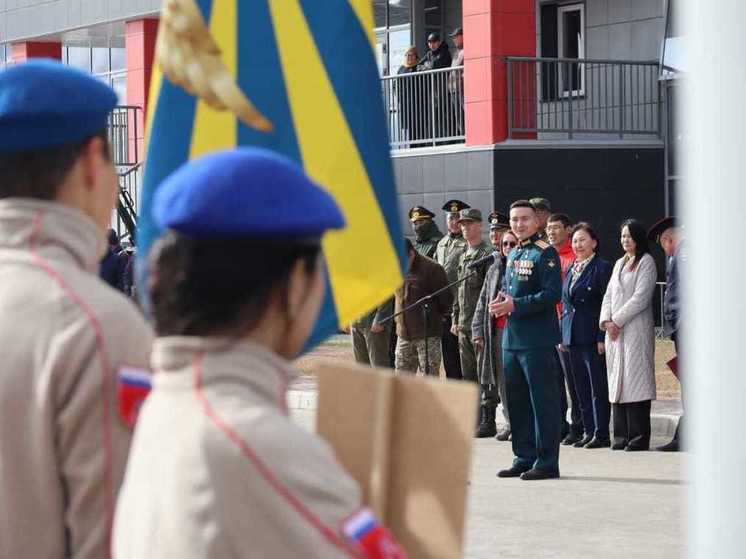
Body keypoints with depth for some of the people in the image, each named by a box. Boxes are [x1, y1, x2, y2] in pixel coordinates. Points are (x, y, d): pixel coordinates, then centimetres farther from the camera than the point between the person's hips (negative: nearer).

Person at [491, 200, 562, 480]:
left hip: (538, 339, -9)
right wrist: (500, 302, 4)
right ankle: (524, 458, 21)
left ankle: (547, 462, 0)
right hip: (512, 338, 9)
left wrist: (515, 305, -20)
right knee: (517, 401, 12)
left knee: (542, 400, -4)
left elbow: (552, 293, -17)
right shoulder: (513, 254, 17)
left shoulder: (545, 253, -8)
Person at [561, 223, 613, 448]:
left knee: (598, 387, -5)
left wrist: (602, 337, -15)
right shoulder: (571, 270, 16)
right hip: (572, 337, 7)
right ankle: (588, 431, 14)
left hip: (592, 337, -7)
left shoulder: (602, 268, -6)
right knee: (581, 388, 9)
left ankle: (601, 434, -1)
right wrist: (562, 336, 13)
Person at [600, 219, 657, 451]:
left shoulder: (646, 262, -1)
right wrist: (606, 321, 0)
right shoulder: (619, 264, 21)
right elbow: (609, 295, 18)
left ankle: (639, 438, -10)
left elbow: (641, 297, -9)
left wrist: (618, 321, -11)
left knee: (634, 379, -10)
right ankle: (621, 436, 5)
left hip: (635, 329, -7)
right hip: (614, 330, 7)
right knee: (617, 380, 3)